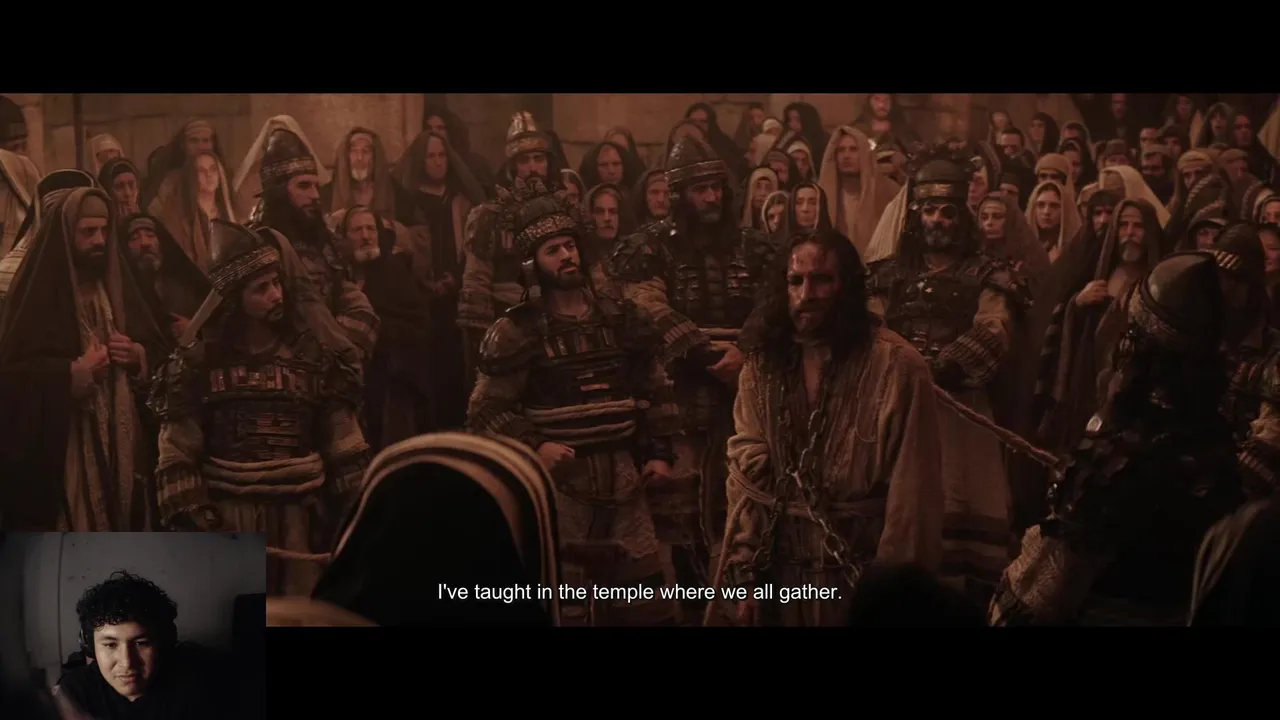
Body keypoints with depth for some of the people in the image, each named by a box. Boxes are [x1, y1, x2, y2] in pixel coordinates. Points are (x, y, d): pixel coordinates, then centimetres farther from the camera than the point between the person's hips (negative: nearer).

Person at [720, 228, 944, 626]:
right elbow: (746, 472, 3)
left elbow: (912, 489, -12)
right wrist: (745, 573, -1)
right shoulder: (762, 364, 2)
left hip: (863, 573, -4)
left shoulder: (897, 366, -14)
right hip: (781, 570, 4)